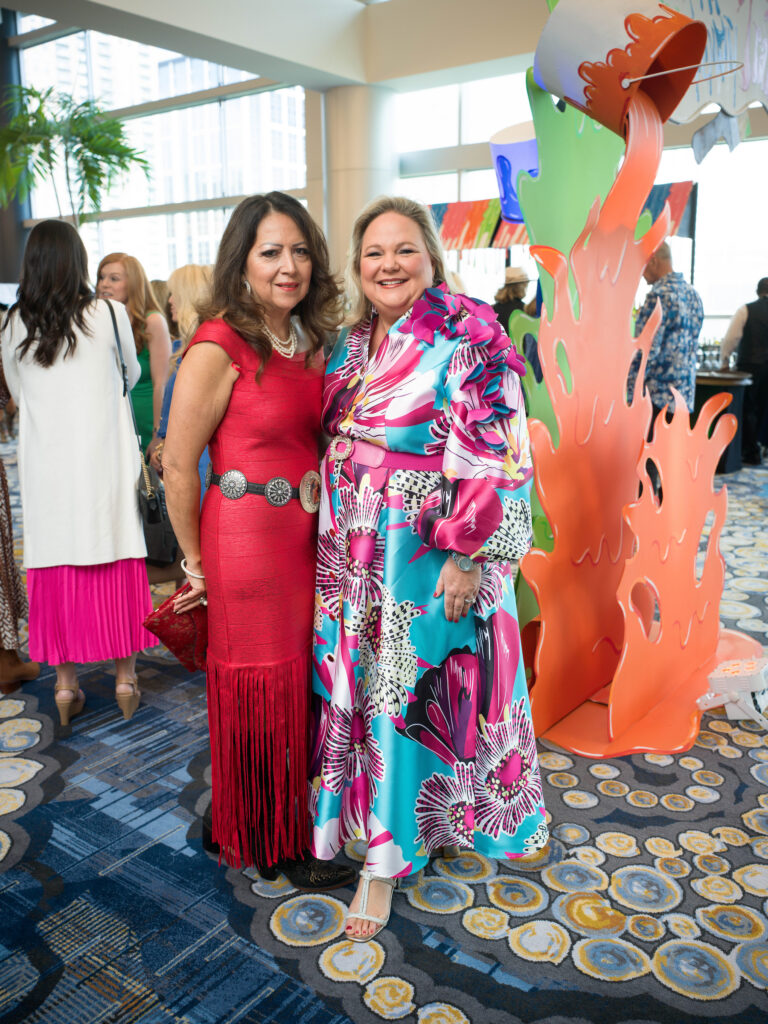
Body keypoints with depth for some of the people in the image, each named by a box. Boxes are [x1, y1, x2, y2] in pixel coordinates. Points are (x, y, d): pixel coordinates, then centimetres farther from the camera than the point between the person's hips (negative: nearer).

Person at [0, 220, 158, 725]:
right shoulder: (110, 314, -7)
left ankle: (66, 683, 17)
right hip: (104, 460, -1)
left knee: (57, 570, 9)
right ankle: (126, 676, 17)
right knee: (118, 565, 8)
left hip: (46, 466, 2)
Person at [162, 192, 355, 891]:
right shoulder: (219, 348, -15)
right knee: (260, 688, 8)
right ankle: (272, 842, 30)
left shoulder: (311, 341, 7)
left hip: (309, 537, 7)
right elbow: (178, 467, -12)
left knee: (302, 681, 17)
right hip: (248, 539, -7)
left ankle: (295, 818, 39)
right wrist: (196, 562, -4)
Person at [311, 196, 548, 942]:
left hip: (428, 553, -6)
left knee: (407, 690, 3)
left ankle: (386, 857, 20)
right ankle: (373, 813, 39)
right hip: (353, 550, 7)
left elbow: (497, 454, -16)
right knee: (359, 681, 15)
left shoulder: (468, 335, -12)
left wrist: (471, 555, -19)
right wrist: (335, 534, 13)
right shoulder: (353, 340, 9)